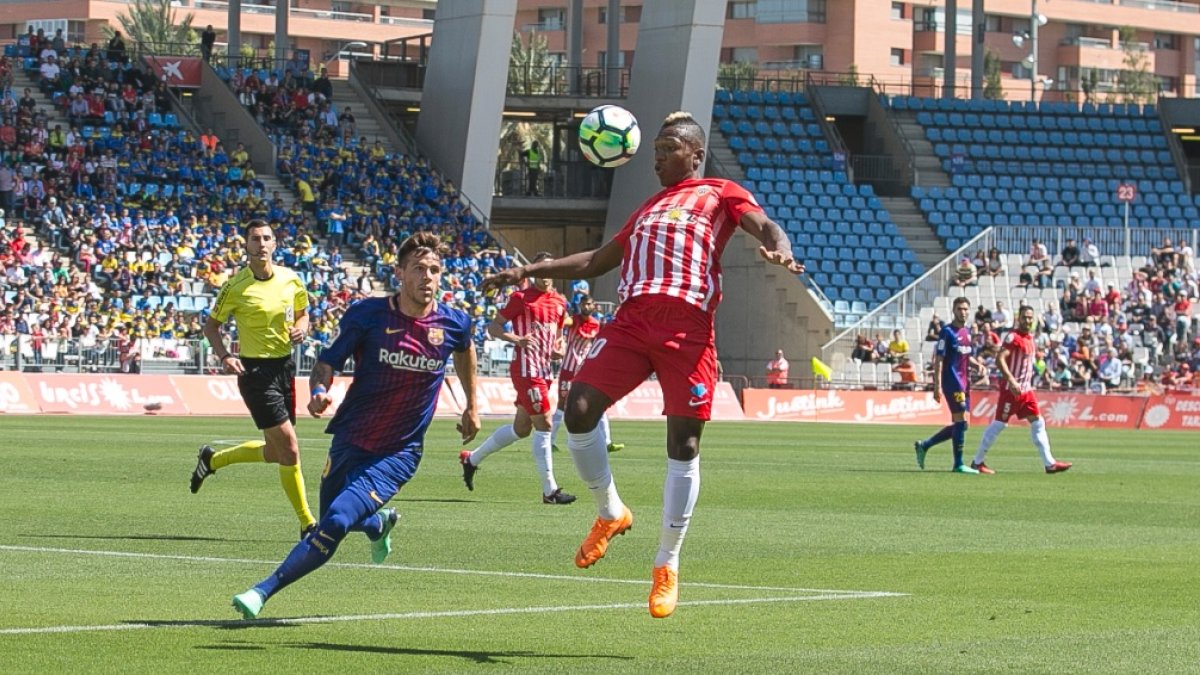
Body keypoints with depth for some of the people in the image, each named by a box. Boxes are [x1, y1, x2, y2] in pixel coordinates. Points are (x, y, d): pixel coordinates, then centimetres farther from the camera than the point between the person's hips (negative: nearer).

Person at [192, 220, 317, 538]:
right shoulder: (235, 287, -9)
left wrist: (301, 329, -4)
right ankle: (306, 522, -2)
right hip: (255, 370, -6)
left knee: (274, 452, 14)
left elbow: (303, 313, 19)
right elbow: (211, 325, 1)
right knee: (289, 447, -12)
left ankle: (212, 460, 39)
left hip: (285, 366, 6)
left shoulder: (291, 280, 3)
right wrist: (224, 356, -15)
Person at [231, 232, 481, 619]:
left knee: (336, 523, -20)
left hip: (398, 453, -2)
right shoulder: (367, 315, -12)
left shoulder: (453, 324, -7)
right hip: (351, 439, 2)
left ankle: (264, 590, -13)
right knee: (332, 521, 19)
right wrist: (319, 391, -27)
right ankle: (379, 523, 54)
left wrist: (471, 406, 26)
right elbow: (328, 362, -4)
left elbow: (465, 350, 17)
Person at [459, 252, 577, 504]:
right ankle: (550, 490, -9)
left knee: (521, 429, 16)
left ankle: (472, 458, 33)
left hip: (544, 370, 8)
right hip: (526, 368, -8)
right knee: (544, 425, -11)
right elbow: (493, 327, -7)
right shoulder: (521, 298, -8)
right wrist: (518, 340, -24)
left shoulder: (560, 302, 12)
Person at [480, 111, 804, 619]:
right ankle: (610, 513, 9)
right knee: (579, 409, -13)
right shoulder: (648, 209, 32)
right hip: (633, 319, 5)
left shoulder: (720, 195, 14)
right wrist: (530, 271, 30)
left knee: (682, 443, -5)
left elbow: (764, 227, -3)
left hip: (687, 328, -5)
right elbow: (597, 261, 38)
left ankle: (667, 564, 4)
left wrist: (778, 249, -28)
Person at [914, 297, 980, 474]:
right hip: (951, 380, -8)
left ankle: (923, 446, 23)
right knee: (961, 420, -11)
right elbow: (938, 359, -11)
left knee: (959, 425, 10)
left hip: (963, 381, 8)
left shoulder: (968, 332, 15)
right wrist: (937, 386, -16)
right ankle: (958, 464, -5)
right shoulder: (948, 331, -8)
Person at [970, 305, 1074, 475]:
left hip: (1026, 389, 8)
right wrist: (1011, 381, -32)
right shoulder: (1013, 337, -13)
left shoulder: (1030, 338, 13)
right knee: (999, 424, -3)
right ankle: (977, 462, 7)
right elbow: (1000, 359, -24)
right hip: (1011, 389, -8)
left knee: (1038, 423, 5)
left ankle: (1049, 463, 6)